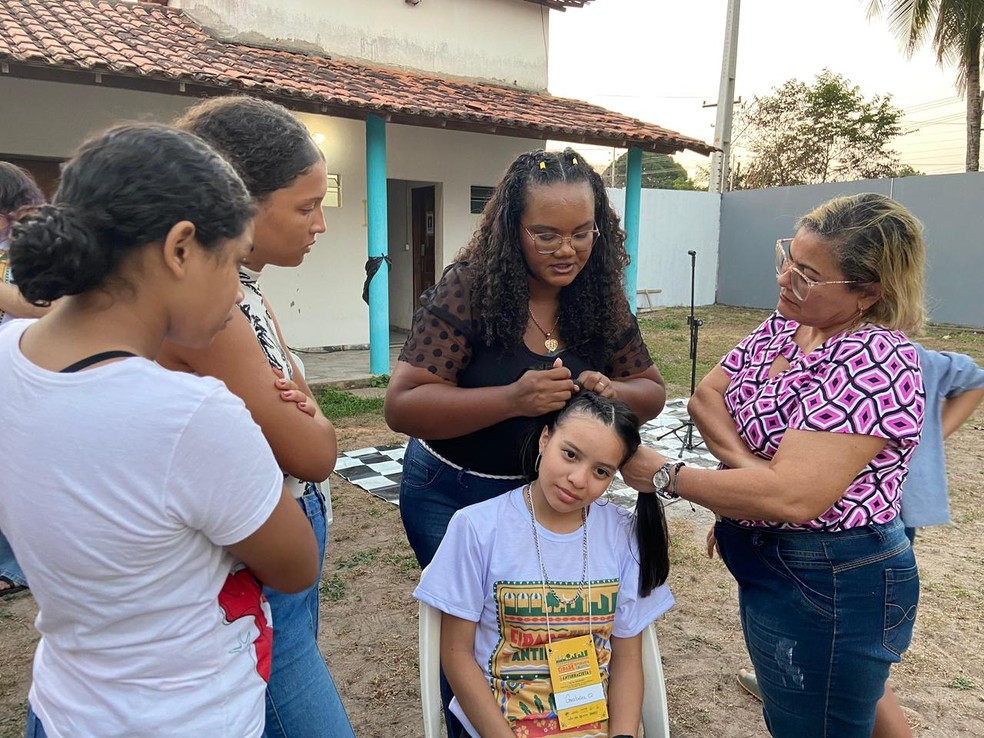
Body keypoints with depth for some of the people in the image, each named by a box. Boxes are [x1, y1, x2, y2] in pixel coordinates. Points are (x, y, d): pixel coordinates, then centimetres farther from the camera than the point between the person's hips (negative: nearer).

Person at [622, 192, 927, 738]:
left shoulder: (875, 361, -25)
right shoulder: (783, 325, 1)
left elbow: (790, 497, -31)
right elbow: (706, 395, 2)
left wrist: (665, 477, -22)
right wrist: (745, 460, -17)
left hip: (831, 587, -8)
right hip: (768, 564, 8)